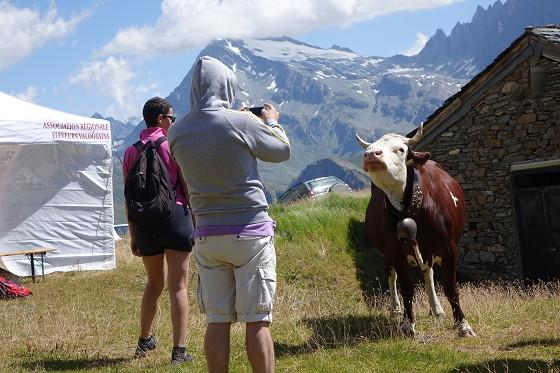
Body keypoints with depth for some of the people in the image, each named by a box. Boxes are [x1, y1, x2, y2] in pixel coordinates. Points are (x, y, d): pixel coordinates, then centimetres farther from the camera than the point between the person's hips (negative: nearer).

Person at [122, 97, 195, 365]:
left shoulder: (131, 152, 9)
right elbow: (187, 187, -5)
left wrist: (133, 236, 15)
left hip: (145, 222, 4)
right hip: (175, 216, -4)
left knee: (154, 283, 22)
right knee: (178, 287, 0)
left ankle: (144, 342, 31)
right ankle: (179, 351, -2)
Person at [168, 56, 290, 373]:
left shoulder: (178, 133, 0)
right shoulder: (242, 123, -12)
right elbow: (283, 151, 3)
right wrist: (272, 122, 22)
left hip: (207, 235, 4)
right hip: (250, 231, -4)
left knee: (217, 321, 8)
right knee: (258, 321, 1)